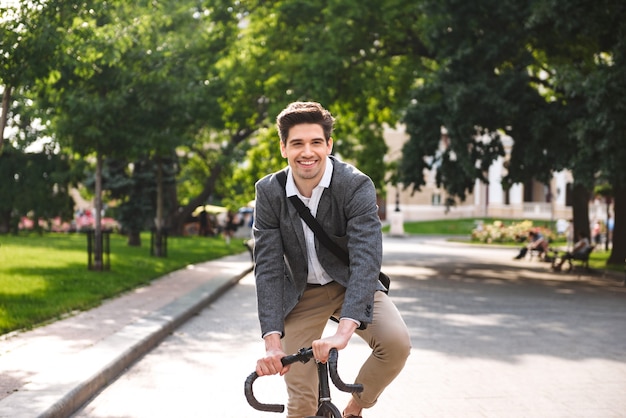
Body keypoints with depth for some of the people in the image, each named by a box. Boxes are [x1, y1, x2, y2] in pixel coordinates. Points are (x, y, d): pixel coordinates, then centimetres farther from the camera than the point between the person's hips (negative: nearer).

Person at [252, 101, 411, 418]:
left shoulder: (356, 186, -23)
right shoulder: (269, 191, -15)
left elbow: (366, 259, -34)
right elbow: (268, 268, -18)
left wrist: (343, 332, -48)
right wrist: (272, 342, -30)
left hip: (351, 285, -1)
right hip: (300, 293, 1)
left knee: (396, 341, -28)